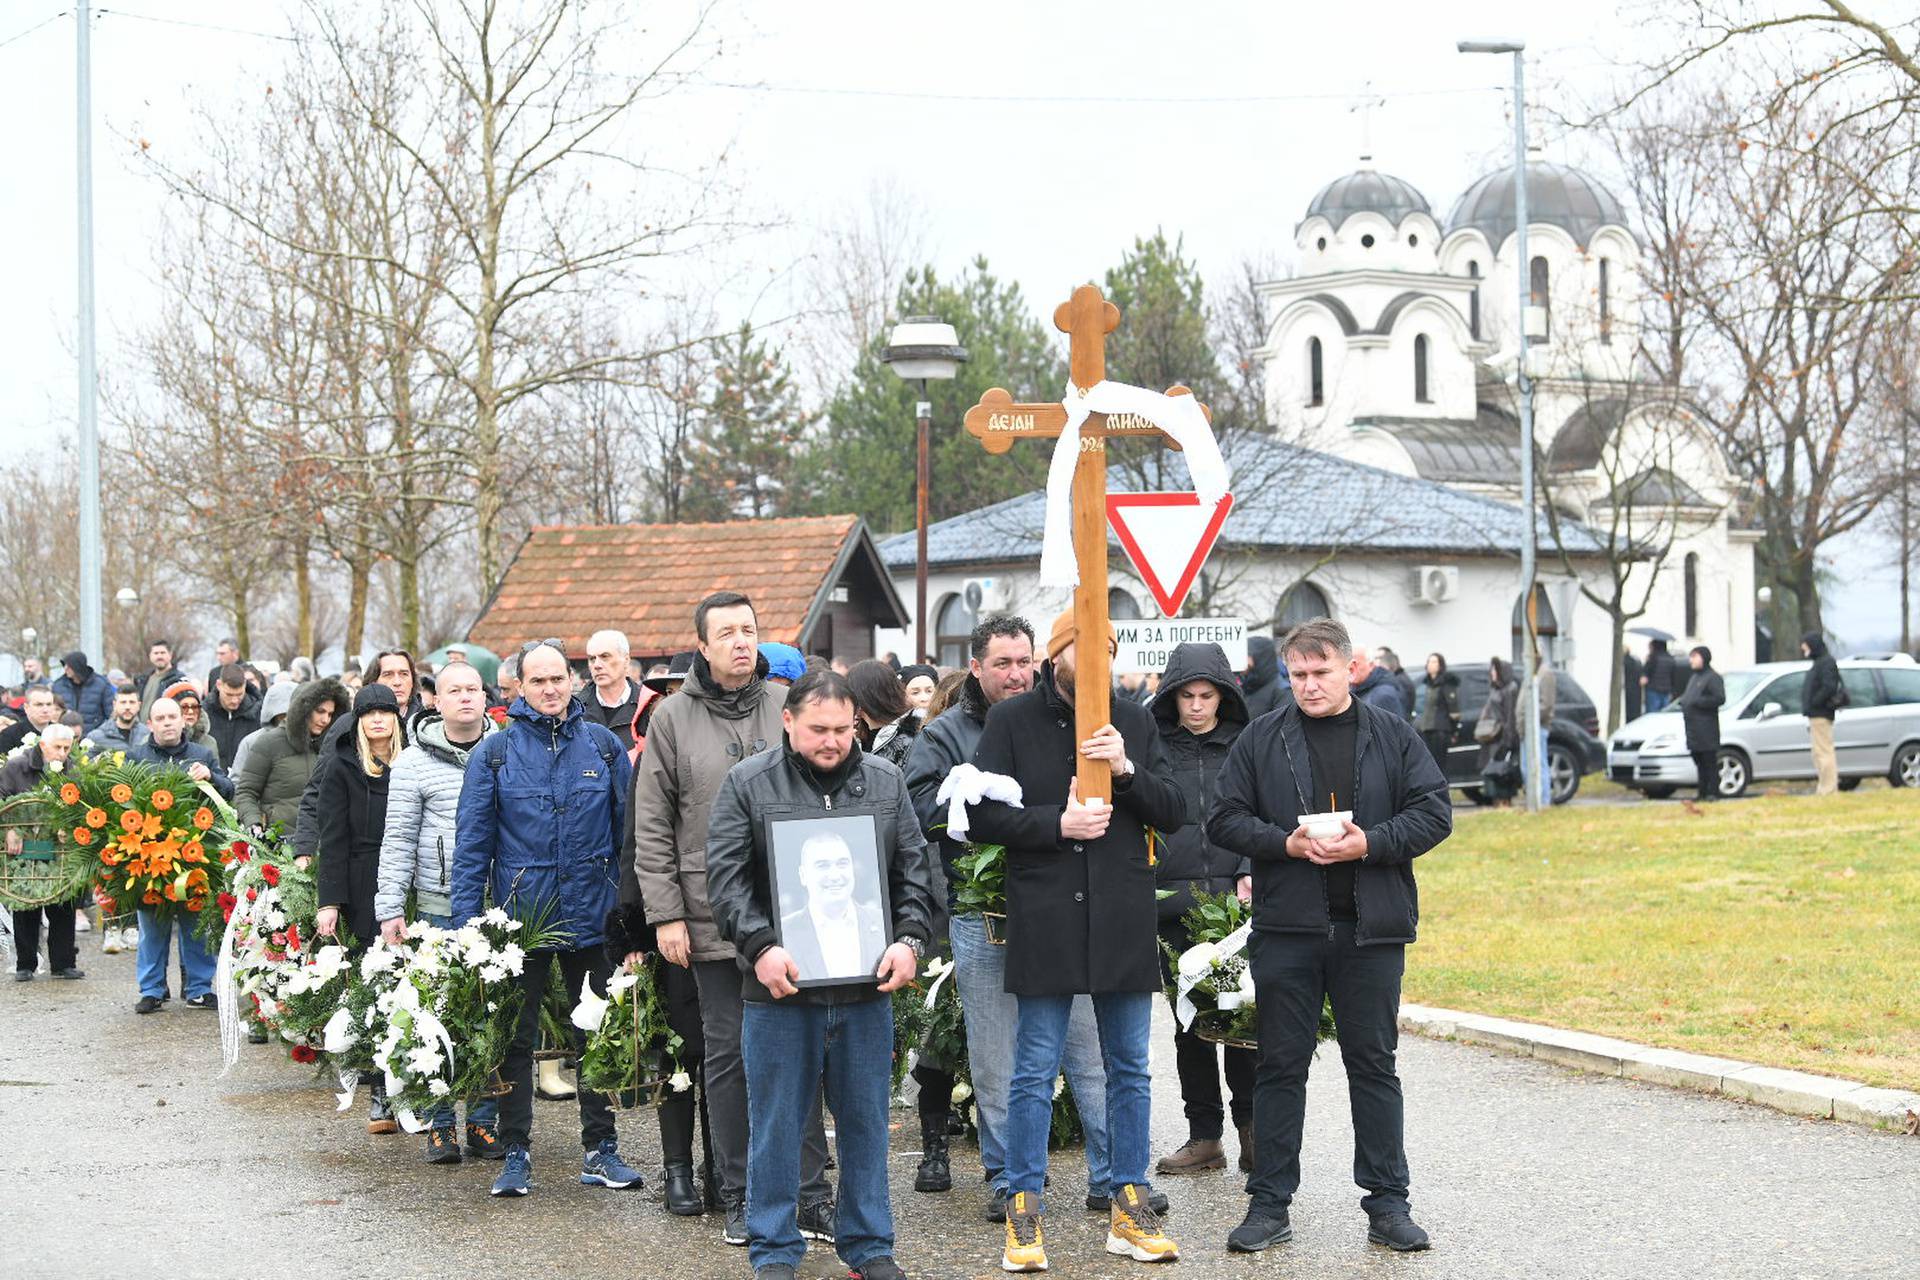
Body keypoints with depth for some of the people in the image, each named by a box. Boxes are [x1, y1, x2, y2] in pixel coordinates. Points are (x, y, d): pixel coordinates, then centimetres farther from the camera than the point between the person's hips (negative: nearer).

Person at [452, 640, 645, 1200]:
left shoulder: (602, 744, 3)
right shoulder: (495, 751, -1)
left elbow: (628, 828, 6)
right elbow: (472, 840, -1)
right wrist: (467, 922, -8)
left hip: (592, 916, 1)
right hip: (520, 917, -1)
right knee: (515, 1037, 5)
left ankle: (600, 1149, 18)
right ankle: (516, 1154, 14)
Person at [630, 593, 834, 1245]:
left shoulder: (788, 707, 6)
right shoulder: (673, 718, 2)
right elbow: (652, 828, 2)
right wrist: (665, 914, -4)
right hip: (713, 917, -1)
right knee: (729, 1056, 6)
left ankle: (810, 1196, 7)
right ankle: (739, 1199, 14)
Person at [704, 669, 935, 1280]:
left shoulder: (885, 782, 8)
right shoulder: (748, 784, -1)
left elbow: (914, 871, 10)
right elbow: (726, 877, -6)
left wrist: (909, 940, -5)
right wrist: (760, 947, -18)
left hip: (867, 984, 3)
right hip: (780, 985, -3)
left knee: (866, 1120, 10)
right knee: (776, 1123, 4)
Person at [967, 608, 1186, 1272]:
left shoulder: (1134, 722, 9)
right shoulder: (1012, 721, 1)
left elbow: (1173, 813, 5)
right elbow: (980, 816, -3)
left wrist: (1126, 769, -11)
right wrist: (1056, 823, -15)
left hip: (1124, 922, 3)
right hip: (1043, 922, -3)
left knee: (1130, 1069, 8)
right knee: (1034, 1073, 1)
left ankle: (1129, 1205, 17)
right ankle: (1023, 1212, 8)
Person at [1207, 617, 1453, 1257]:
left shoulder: (1393, 736, 5)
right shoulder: (1260, 741, 5)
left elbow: (1434, 813, 2)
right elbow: (1225, 819, 4)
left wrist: (1371, 843, -13)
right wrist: (1285, 844, -12)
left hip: (1372, 929, 0)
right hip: (1286, 928, 0)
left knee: (1373, 1063, 6)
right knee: (1280, 1066, 4)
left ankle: (1388, 1203, 14)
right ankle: (1270, 1205, 11)